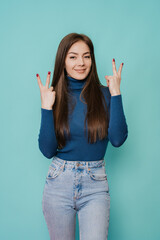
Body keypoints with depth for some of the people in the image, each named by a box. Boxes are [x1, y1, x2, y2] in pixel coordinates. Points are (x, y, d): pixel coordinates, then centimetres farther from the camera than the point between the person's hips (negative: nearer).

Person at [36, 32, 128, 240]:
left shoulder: (103, 94, -1)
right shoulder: (55, 96, 0)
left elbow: (118, 139, -12)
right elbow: (47, 150, -5)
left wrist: (116, 94, -12)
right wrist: (46, 108, -13)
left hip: (95, 186, -1)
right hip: (59, 183, 1)